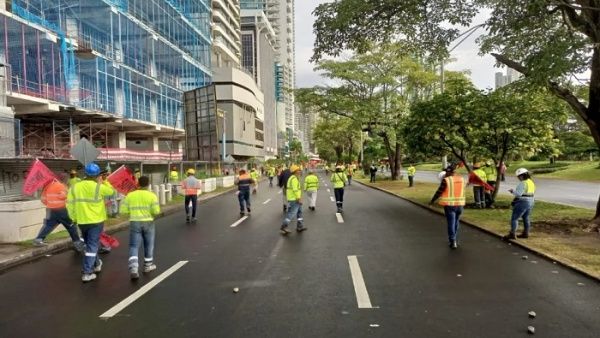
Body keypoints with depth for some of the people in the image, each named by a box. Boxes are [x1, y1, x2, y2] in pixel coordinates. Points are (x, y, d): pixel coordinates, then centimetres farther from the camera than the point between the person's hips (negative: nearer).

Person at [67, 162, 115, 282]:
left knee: (90, 244, 22)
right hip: (96, 221, -5)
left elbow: (70, 204, 1)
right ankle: (87, 273, -2)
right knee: (92, 246, 1)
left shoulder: (75, 187, 1)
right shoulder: (98, 187, -14)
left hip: (82, 221, 5)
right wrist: (103, 182, 14)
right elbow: (111, 191, 3)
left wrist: (74, 218, 10)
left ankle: (96, 264, 40)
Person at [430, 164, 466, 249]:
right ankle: (455, 239, 29)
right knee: (456, 222, 18)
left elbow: (439, 192, -10)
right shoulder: (461, 179, 3)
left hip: (450, 205, -5)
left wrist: (432, 201, 1)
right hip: (460, 204, 5)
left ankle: (453, 242, 0)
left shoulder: (446, 180, -14)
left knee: (451, 223, 2)